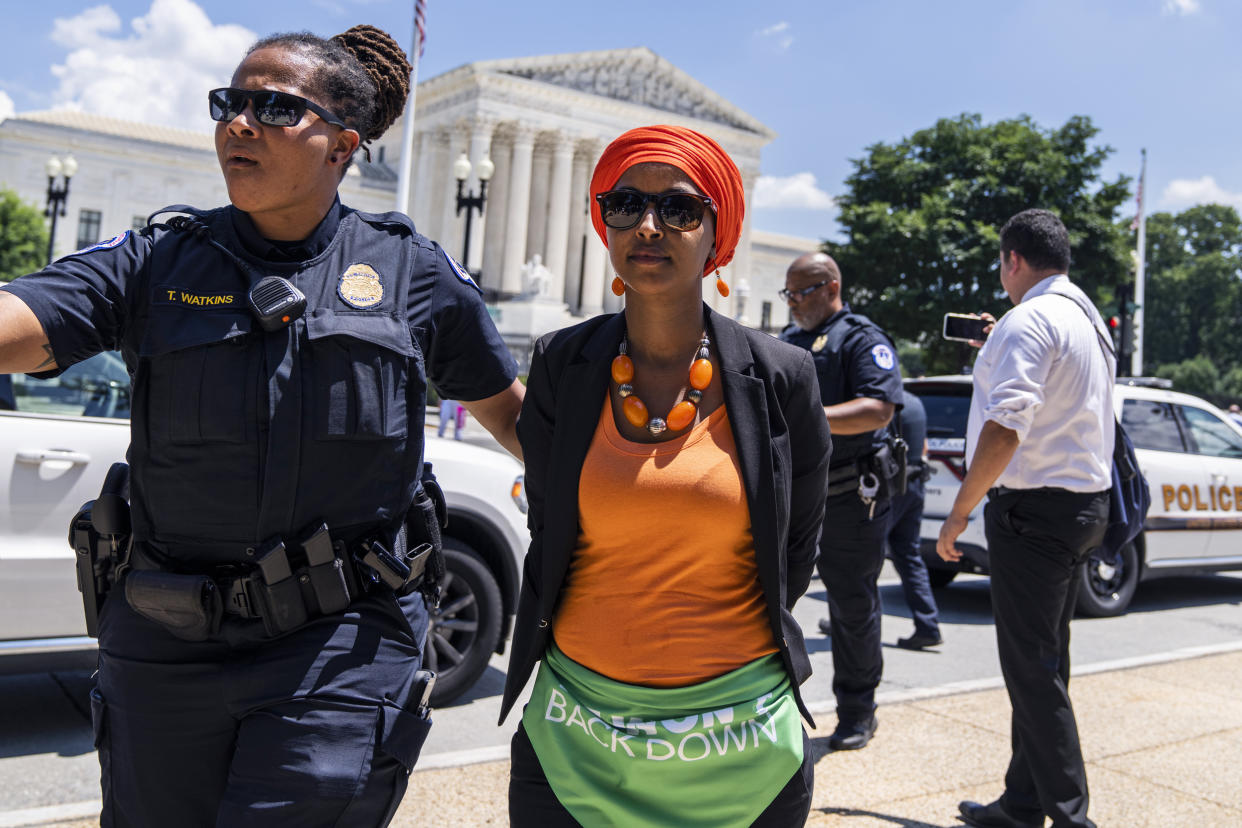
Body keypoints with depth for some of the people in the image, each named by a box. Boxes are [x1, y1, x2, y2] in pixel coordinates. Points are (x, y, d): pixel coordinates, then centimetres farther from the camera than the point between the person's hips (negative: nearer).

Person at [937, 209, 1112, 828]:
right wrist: (998, 354, 37)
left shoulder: (1028, 320, -15)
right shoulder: (1089, 319, 16)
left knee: (1032, 669, -3)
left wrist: (958, 512, -19)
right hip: (1084, 503, 10)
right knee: (1044, 662, 14)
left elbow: (1004, 429, -25)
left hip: (1034, 508, -10)